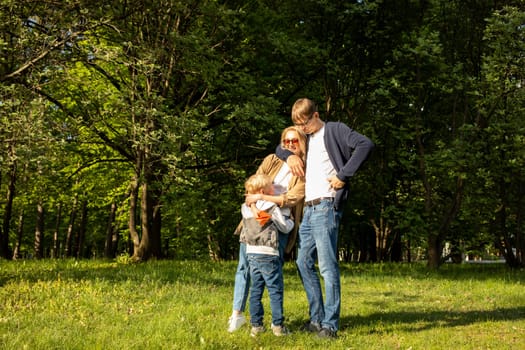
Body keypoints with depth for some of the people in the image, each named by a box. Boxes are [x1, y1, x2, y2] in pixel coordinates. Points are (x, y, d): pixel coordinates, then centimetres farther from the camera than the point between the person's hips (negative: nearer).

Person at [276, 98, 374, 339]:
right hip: (308, 209, 9)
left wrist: (343, 176, -17)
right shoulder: (306, 138, 21)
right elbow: (280, 148, 34)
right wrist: (289, 156, 10)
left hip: (326, 207, -9)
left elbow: (365, 145, -16)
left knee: (328, 266, -10)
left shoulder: (334, 130, -2)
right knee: (304, 263, 11)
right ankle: (317, 319, 19)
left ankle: (330, 325, -8)